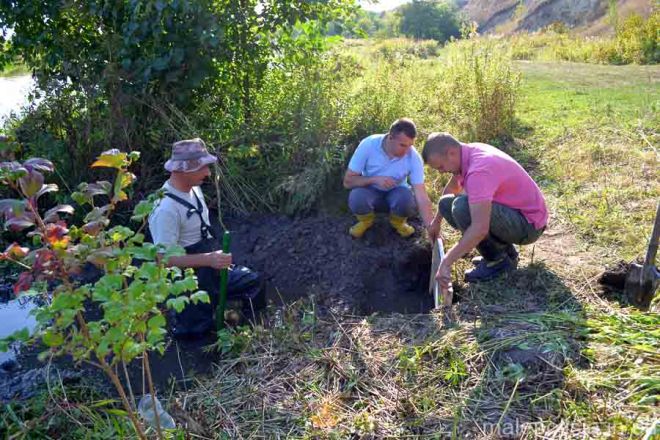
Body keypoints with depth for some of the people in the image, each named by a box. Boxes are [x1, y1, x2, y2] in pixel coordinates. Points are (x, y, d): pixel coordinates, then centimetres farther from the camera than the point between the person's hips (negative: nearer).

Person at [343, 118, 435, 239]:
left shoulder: (414, 157, -23)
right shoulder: (368, 145, -24)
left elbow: (422, 197, -25)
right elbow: (347, 181, -18)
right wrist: (375, 179, -34)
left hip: (395, 193, 1)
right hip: (371, 191, 0)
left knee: (407, 199, -34)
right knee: (356, 197, -34)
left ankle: (397, 222, 3)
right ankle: (366, 221, 3)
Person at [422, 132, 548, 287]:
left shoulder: (478, 170, -31)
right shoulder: (467, 153, -2)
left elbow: (480, 229, -39)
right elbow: (452, 189, 20)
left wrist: (446, 263, -35)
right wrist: (437, 221, 29)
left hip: (529, 224, -9)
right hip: (512, 210, 9)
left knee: (461, 207, -30)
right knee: (447, 203, 8)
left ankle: (498, 260, -8)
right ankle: (504, 249, 11)